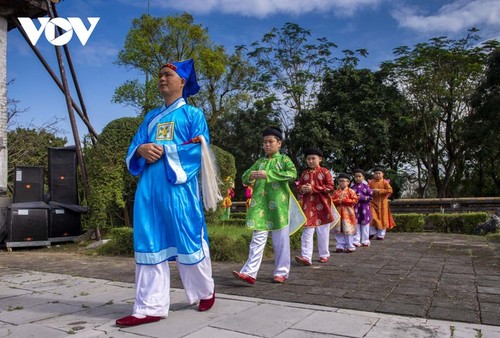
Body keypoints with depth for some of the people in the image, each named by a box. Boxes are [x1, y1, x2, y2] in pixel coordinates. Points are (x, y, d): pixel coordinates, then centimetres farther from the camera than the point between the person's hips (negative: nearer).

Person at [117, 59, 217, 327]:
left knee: (189, 243, 2)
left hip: (178, 187, -5)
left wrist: (164, 151, -13)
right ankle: (150, 307, 7)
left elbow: (198, 150, -6)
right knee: (150, 245, 1)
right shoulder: (151, 117, 22)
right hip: (149, 187, 5)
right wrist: (142, 150, -8)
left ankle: (206, 291, 26)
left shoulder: (193, 114, 7)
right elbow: (133, 149, 16)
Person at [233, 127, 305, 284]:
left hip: (278, 205, -3)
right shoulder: (259, 162, 16)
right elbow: (244, 177, 15)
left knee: (280, 240, 5)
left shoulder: (284, 159, 3)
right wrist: (250, 176, -11)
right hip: (260, 205, 3)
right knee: (258, 238, -1)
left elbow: (293, 173, -16)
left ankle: (281, 272, 16)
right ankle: (249, 272, -4)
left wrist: (268, 174, -22)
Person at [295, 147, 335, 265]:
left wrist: (313, 188, -17)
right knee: (307, 232, -4)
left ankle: (324, 255, 23)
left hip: (322, 206, -3)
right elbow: (298, 187, 15)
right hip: (308, 206, 3)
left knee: (323, 232, 8)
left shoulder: (325, 172, -1)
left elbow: (330, 187, -9)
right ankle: (306, 257, -6)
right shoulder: (304, 174, 11)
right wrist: (302, 189, -10)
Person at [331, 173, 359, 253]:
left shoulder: (350, 191, -1)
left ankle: (350, 246, 9)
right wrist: (338, 201, -14)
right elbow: (332, 200, 6)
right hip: (338, 212, 4)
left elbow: (354, 200, -10)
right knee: (338, 231, 6)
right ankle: (340, 246, 15)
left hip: (347, 212, -4)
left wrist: (343, 200, -13)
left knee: (348, 230, -2)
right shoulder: (336, 192, 10)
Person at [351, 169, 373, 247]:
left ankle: (365, 240, 18)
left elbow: (371, 196, -5)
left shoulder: (365, 186, -2)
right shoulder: (352, 186, 2)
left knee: (365, 223, 7)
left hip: (364, 207, -1)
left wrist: (362, 197, -14)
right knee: (356, 224, 3)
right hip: (355, 208, 1)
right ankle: (356, 241, 11)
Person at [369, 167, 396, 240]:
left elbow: (390, 190, -14)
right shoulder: (370, 182, 3)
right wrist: (371, 191, -17)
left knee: (382, 218, 5)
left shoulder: (385, 182, -3)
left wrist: (379, 191, -19)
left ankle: (381, 235, 16)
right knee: (372, 217, -8)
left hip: (382, 202, -1)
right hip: (373, 202, 1)